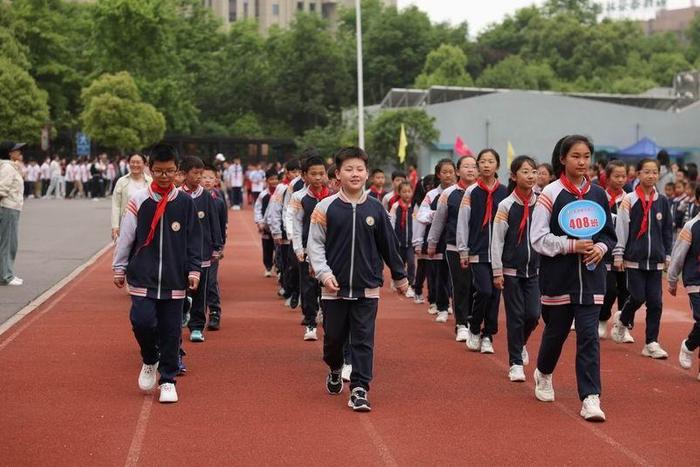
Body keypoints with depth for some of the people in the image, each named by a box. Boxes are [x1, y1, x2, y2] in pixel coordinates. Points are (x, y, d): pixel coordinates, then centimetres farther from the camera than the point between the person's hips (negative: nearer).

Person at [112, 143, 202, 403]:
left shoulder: (185, 203, 2)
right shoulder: (139, 201, -1)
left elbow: (193, 239, 7)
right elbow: (126, 236, 5)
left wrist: (194, 270, 1)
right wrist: (119, 268, 7)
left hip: (174, 279, 1)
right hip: (142, 276, -1)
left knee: (171, 330, 2)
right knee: (142, 321, -13)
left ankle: (168, 380, 15)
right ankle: (149, 361, 17)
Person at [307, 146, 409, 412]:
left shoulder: (375, 210, 2)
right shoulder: (326, 208, -3)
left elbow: (389, 246, 11)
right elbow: (314, 244, -1)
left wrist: (399, 277, 17)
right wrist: (324, 273, -12)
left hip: (367, 290, 0)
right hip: (334, 288, 0)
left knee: (363, 342, -2)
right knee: (333, 337, 11)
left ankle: (359, 389, 2)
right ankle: (335, 371, 39)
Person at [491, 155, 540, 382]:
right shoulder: (506, 206, -6)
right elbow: (497, 240, -5)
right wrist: (497, 271, -7)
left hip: (535, 269, 3)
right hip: (511, 269, -3)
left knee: (533, 314, -1)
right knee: (515, 316, 0)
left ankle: (520, 343, 30)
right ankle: (516, 363, 11)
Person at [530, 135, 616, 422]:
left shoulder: (598, 194, 5)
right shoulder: (551, 193, -7)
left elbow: (610, 234, 15)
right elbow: (538, 238, -8)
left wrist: (601, 247, -7)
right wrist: (571, 245, -18)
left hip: (590, 276, 2)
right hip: (558, 276, -2)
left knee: (588, 335, -7)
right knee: (556, 330, 13)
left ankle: (590, 398, -8)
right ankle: (543, 374, 42)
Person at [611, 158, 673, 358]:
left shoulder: (662, 201, 7)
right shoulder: (629, 200, -4)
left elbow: (668, 230, 14)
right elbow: (620, 228, -5)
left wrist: (668, 255, 12)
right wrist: (618, 254, -7)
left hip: (655, 261, 3)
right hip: (634, 259, -3)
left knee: (655, 302, 0)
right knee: (638, 297, -7)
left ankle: (651, 343, 7)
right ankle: (622, 321, 25)